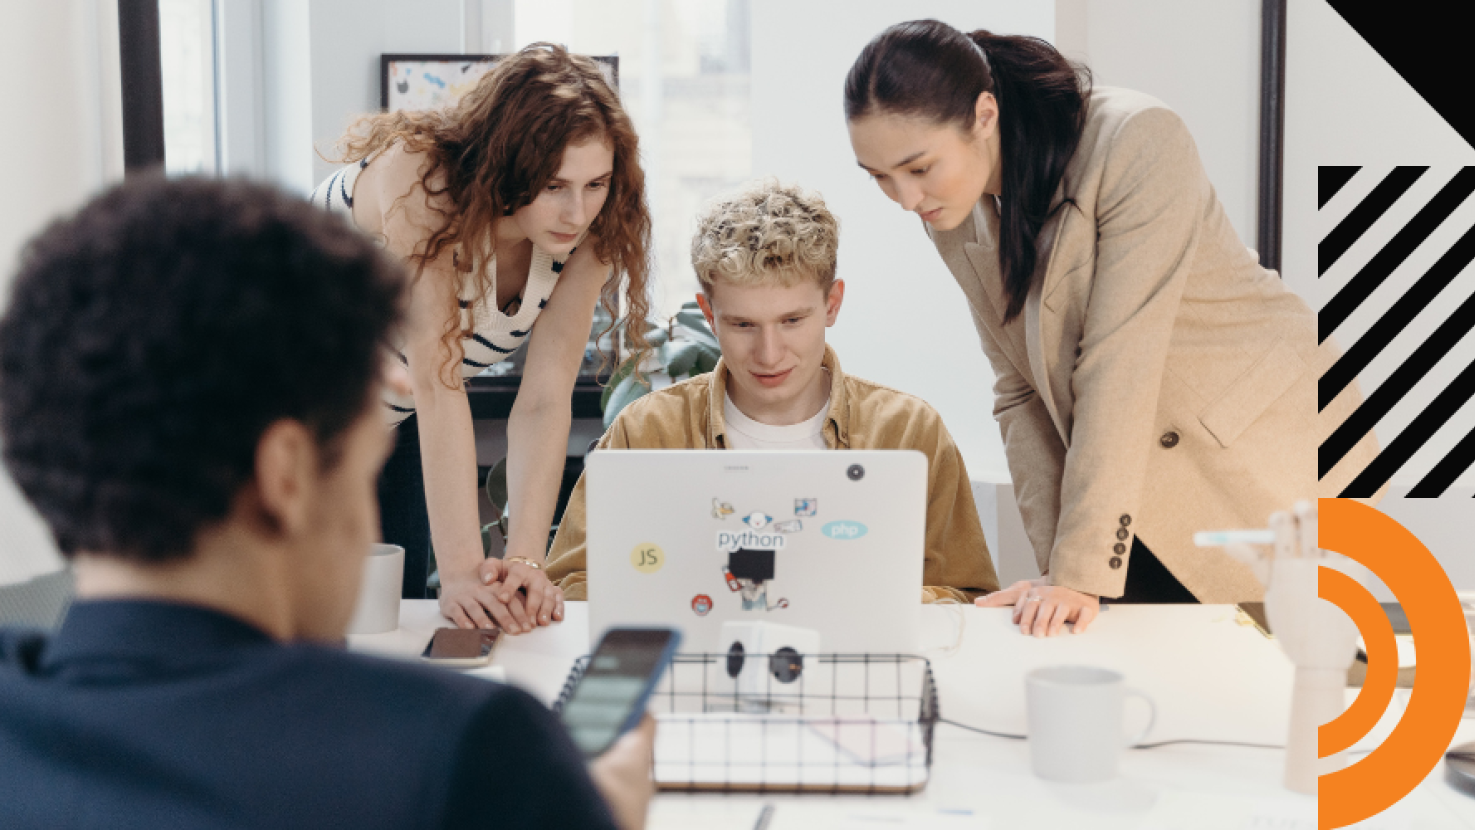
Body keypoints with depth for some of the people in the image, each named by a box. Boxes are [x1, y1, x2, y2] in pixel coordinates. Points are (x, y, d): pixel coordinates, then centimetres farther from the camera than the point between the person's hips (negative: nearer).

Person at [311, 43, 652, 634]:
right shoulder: (419, 176, -35)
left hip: (389, 423, 5)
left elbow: (546, 399, -25)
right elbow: (435, 376, -40)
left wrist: (525, 562, -36)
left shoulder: (588, 232, -19)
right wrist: (461, 570, -43)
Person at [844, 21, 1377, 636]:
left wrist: (1081, 572, -28)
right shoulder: (956, 216, -4)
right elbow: (1020, 391, -1)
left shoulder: (1136, 145, -25)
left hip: (1267, 464, -5)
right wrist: (1056, 568, -9)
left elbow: (1120, 365, -28)